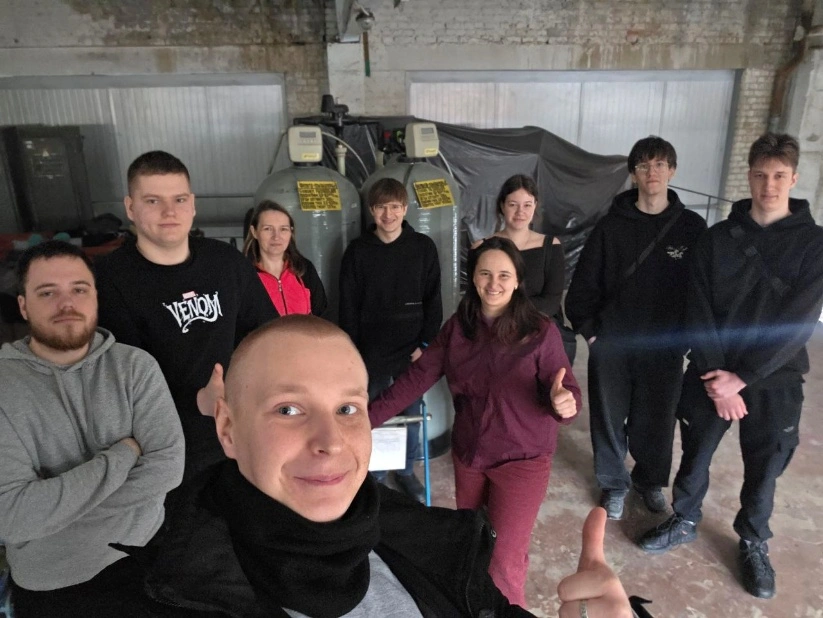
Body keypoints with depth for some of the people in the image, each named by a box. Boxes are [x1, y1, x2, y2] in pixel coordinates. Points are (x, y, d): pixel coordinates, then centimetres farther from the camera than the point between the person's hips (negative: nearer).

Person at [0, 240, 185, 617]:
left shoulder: (136, 366, -10)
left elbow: (168, 467, -18)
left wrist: (54, 511, -19)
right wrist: (124, 453, -21)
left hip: (146, 561, 1)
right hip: (50, 587, -1)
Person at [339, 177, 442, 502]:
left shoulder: (423, 247, -1)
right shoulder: (357, 250, -2)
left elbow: (433, 301, 0)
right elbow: (348, 307, 0)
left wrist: (425, 344, -5)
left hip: (412, 350, 1)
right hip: (372, 351, 0)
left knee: (411, 413, 12)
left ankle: (406, 471, 34)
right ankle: (374, 474, 30)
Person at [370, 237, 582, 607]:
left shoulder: (540, 332, -17)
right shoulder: (458, 327, -6)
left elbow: (567, 391, -18)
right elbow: (417, 377, -6)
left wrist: (565, 403, -43)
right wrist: (369, 417, -12)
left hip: (521, 460, -4)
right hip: (468, 454, 5)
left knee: (503, 563, 2)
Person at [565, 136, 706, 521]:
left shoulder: (692, 227, -2)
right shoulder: (611, 226, -3)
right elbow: (584, 283, 0)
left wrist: (688, 336, -2)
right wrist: (588, 329, -3)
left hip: (665, 347, 1)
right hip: (611, 345, 0)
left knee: (656, 420, 13)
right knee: (610, 419, 10)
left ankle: (650, 480, 39)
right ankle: (614, 483, 32)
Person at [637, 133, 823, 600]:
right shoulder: (718, 238, -1)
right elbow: (698, 312, -5)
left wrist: (741, 376, -16)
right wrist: (715, 374, -14)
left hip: (774, 383, -1)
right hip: (711, 375, 1)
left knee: (763, 472, 13)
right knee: (695, 456, 14)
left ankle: (754, 543, 37)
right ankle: (685, 521, 38)